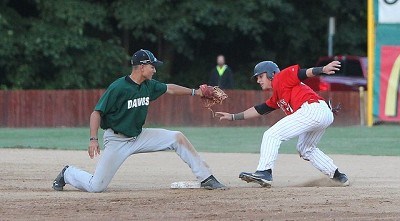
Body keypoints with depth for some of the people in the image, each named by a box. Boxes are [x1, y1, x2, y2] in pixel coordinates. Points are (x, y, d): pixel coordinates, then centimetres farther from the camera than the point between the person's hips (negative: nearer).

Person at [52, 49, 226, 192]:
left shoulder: (148, 85, 0)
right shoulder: (118, 88, -21)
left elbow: (169, 89, 18)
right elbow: (96, 113, -20)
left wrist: (194, 92, 15)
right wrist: (93, 140, -29)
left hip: (138, 137, 6)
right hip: (117, 140, -6)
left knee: (177, 138, -5)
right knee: (96, 187, -11)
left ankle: (206, 178, 1)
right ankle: (68, 174, 20)